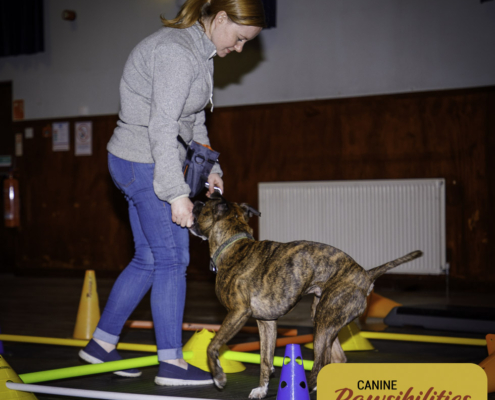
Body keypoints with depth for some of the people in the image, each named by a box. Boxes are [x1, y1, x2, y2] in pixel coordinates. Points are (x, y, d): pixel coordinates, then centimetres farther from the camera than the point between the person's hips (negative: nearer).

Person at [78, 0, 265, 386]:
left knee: (149, 259, 14)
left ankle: (101, 343, 23)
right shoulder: (177, 52, -21)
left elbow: (194, 121, 20)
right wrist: (177, 193, -25)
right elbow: (162, 127, -25)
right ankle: (171, 362, 5)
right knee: (172, 258, -4)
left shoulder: (199, 53, 12)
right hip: (144, 163, -10)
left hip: (141, 165, 10)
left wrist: (209, 168, 12)